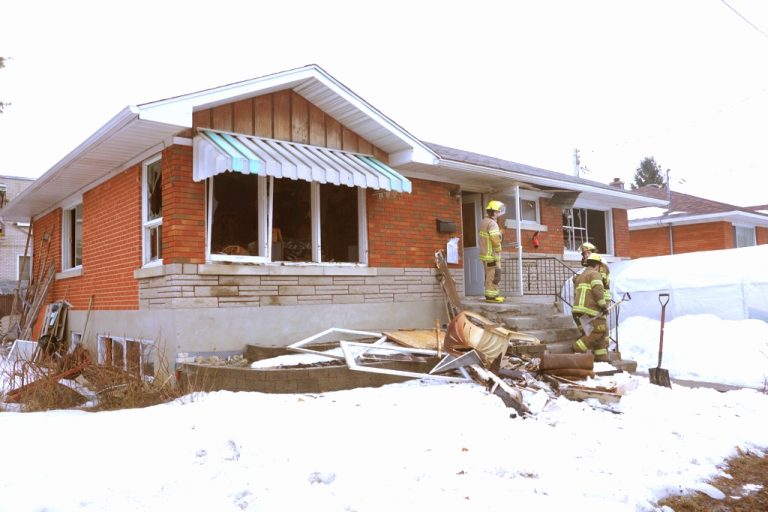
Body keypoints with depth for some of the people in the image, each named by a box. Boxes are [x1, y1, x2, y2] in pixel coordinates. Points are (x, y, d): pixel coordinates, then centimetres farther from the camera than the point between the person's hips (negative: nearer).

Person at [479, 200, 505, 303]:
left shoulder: (483, 222, 11)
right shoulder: (492, 224, -19)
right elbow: (496, 242, -22)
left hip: (485, 255, 10)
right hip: (492, 256, -10)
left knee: (490, 276, 15)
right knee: (493, 276, -4)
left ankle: (490, 295, 19)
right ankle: (491, 296, 0)